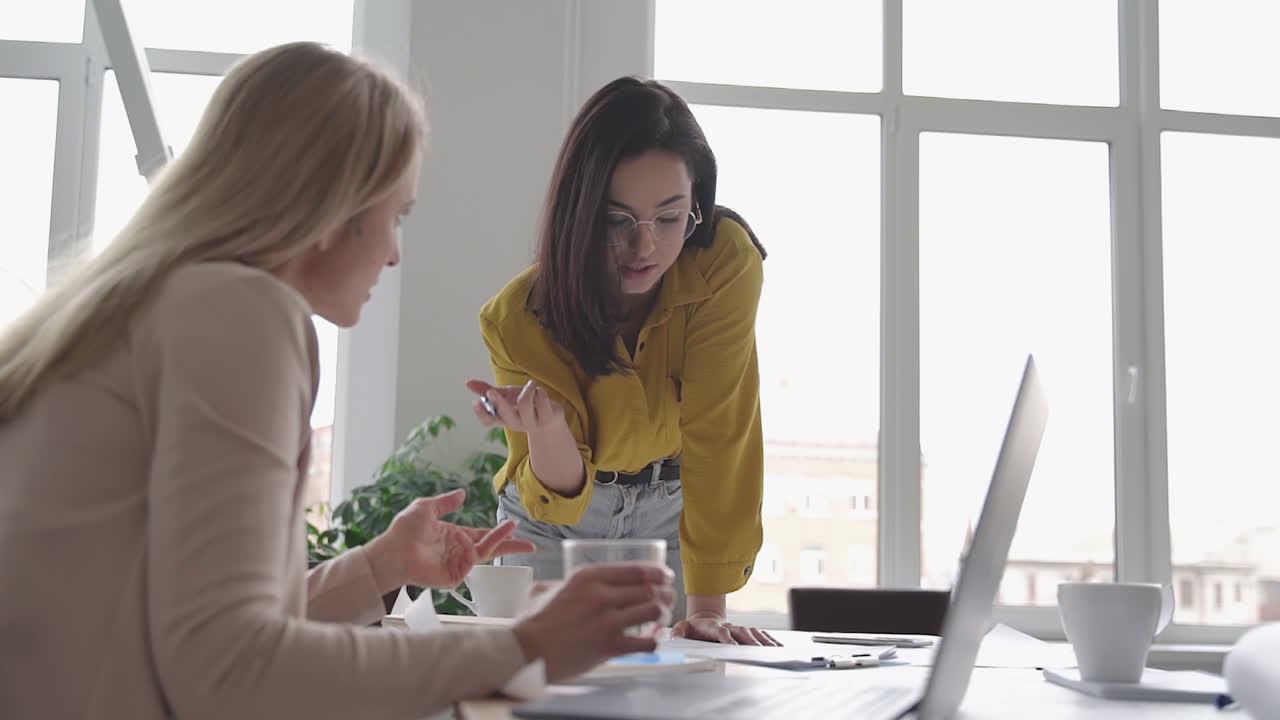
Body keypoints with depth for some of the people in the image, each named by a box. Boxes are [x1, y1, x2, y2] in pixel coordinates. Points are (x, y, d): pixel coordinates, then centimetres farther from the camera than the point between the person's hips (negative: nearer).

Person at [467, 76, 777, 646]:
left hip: (670, 511, 0)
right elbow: (557, 500, -20)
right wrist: (546, 430, -42)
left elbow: (718, 433, -27)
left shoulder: (726, 263, -28)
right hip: (556, 522, 0)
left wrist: (707, 606, -30)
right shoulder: (518, 319, -25)